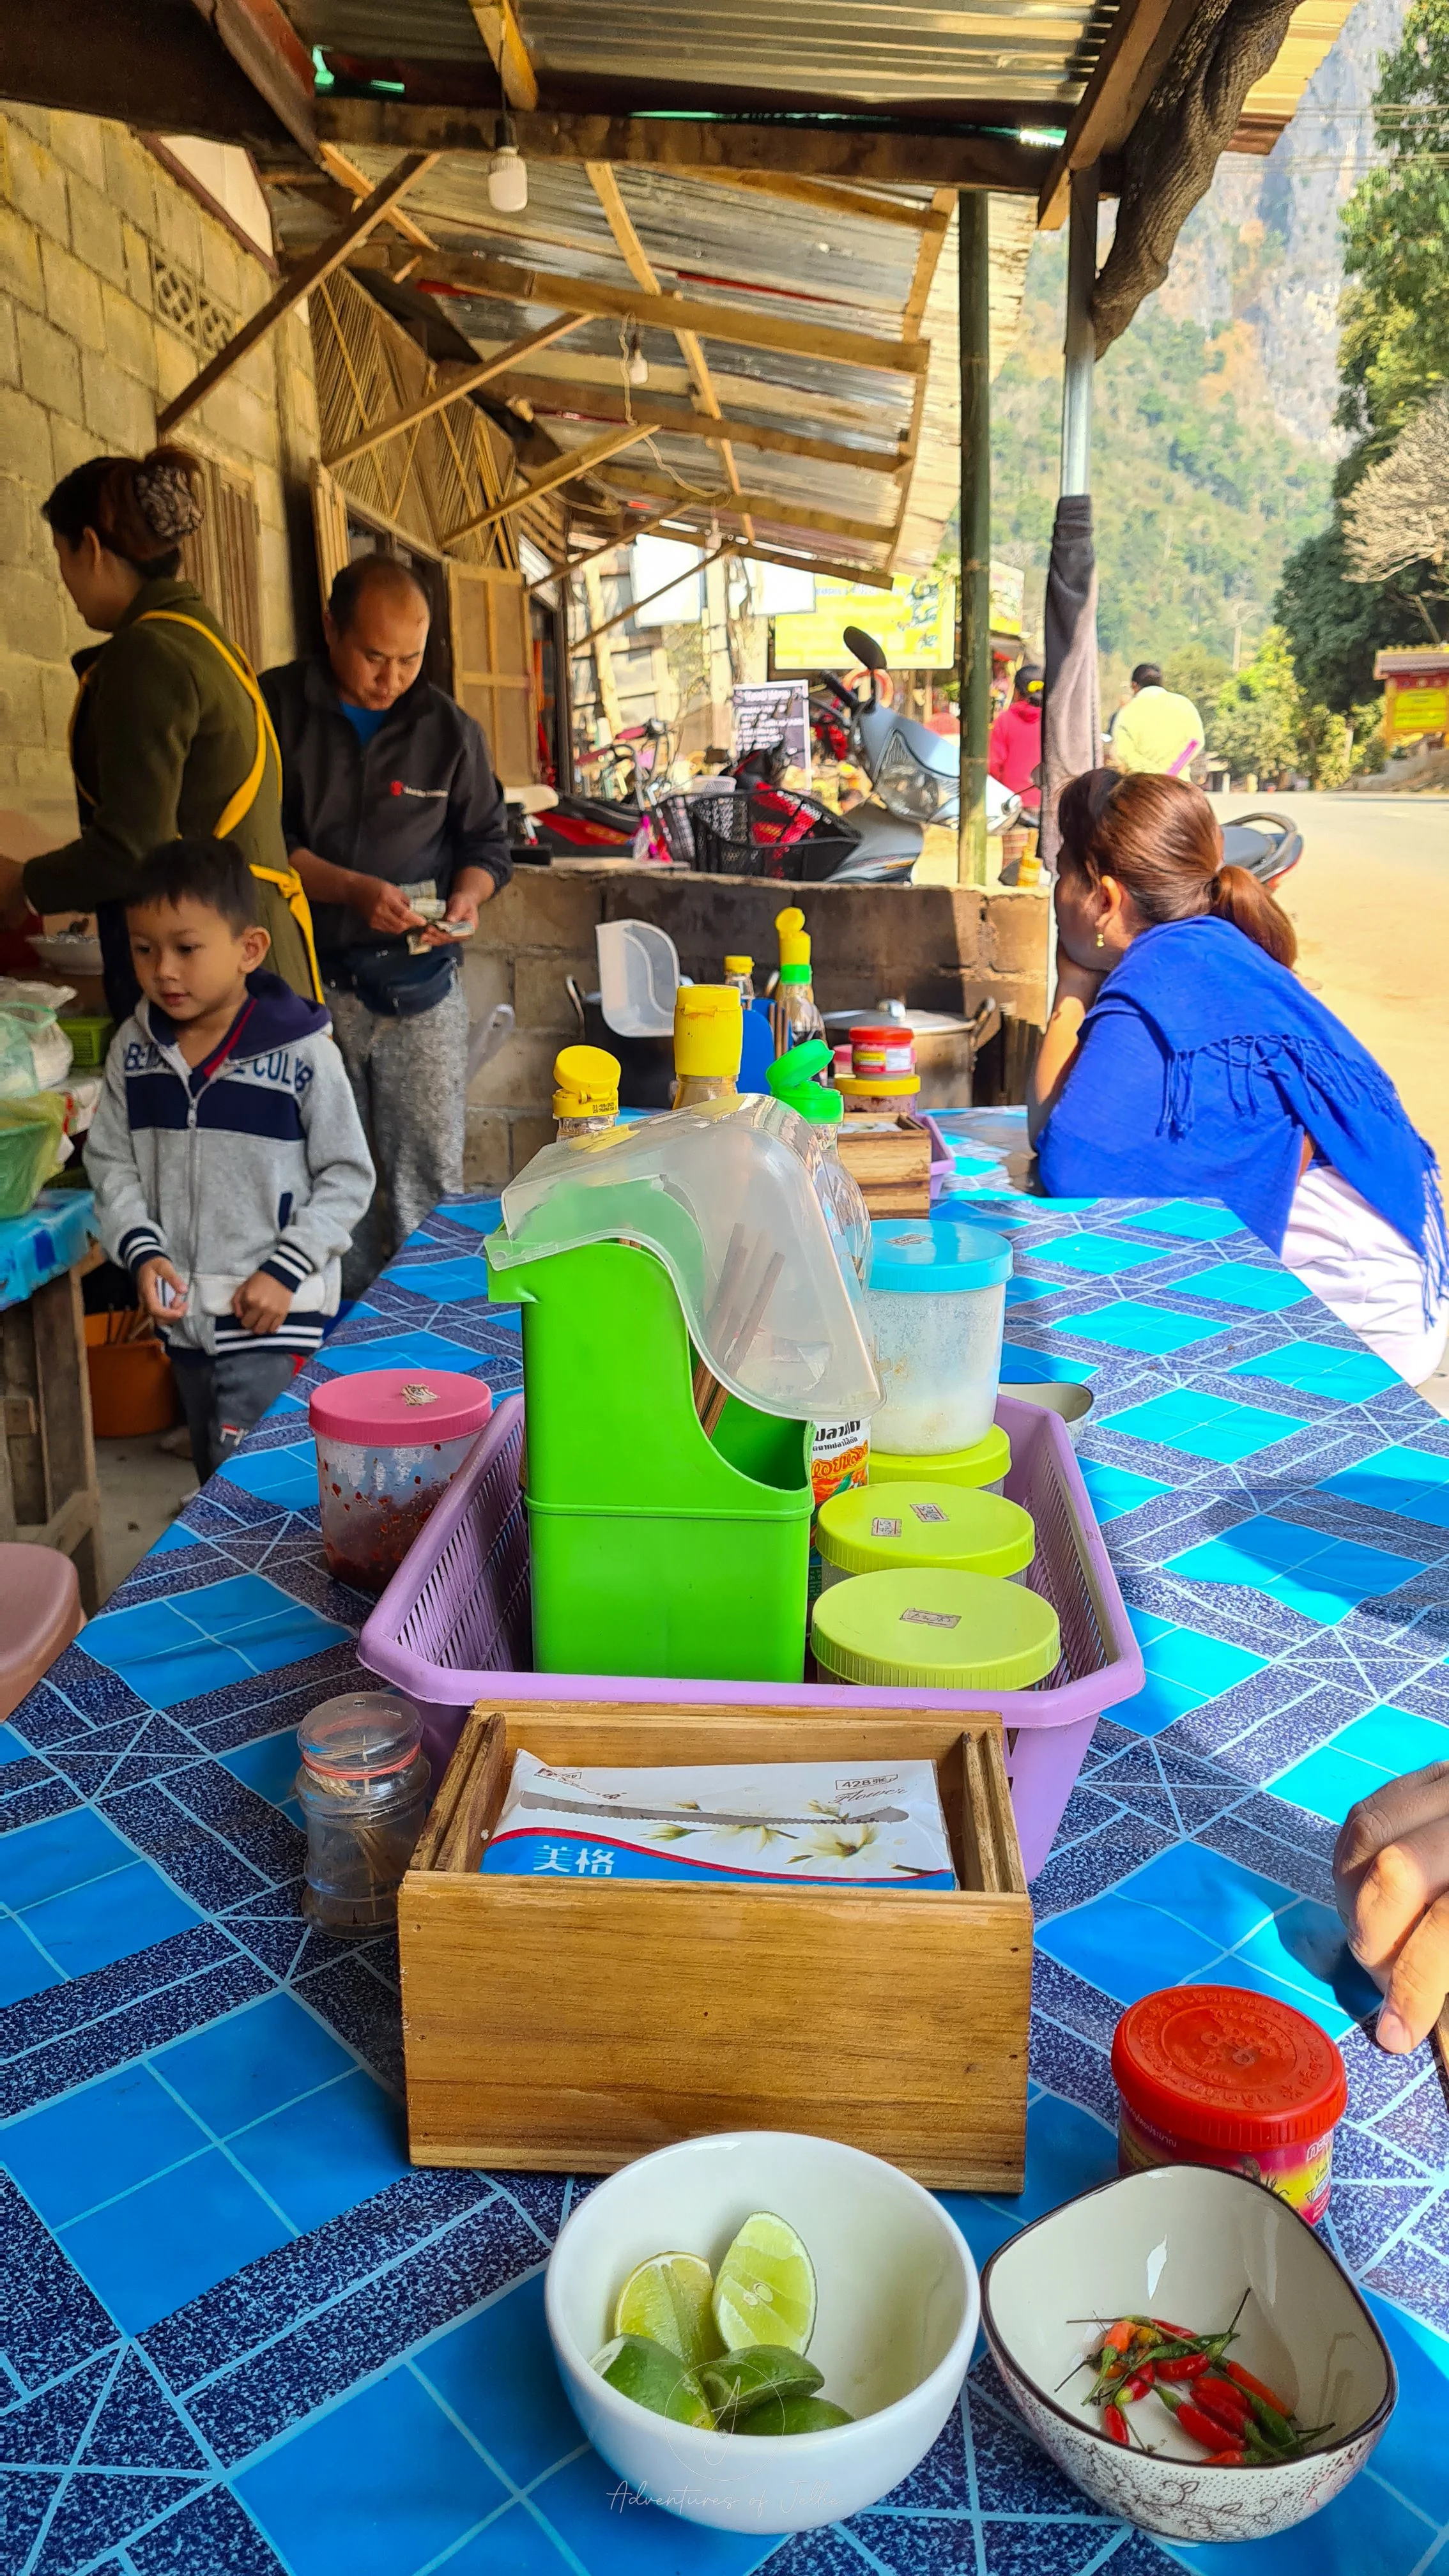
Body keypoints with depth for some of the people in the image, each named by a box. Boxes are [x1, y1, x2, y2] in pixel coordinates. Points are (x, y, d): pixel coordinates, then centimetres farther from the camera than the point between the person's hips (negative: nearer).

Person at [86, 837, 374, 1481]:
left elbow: (347, 1175, -8)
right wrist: (141, 1251, -7)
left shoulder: (301, 1053, -13)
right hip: (181, 1308, 6)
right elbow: (111, 1162, 8)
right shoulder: (134, 1049, 1)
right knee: (212, 1475, 20)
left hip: (273, 1312, -5)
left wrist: (286, 1269, -14)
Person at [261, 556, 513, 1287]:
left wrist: (466, 895, -8)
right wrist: (351, 888, -19)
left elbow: (487, 839, 14)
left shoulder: (447, 726, 6)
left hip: (419, 981, 1)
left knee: (431, 1174, -1)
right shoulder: (275, 708, 0)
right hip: (308, 977, -1)